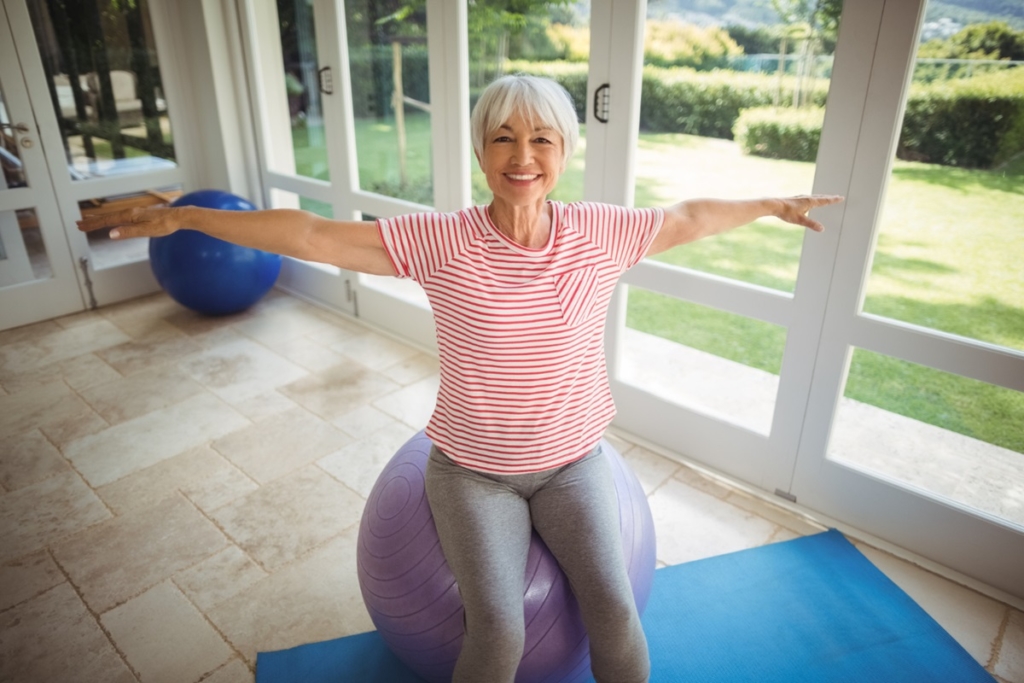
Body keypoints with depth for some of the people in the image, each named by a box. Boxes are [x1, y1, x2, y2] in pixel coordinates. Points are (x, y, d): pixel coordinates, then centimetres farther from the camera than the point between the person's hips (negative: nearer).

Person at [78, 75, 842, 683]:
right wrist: (184, 217, -18)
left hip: (572, 460, 2)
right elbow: (310, 235, -16)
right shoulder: (441, 242, -17)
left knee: (613, 604, -11)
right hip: (473, 469, -1)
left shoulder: (599, 234, -10)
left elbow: (689, 217, 6)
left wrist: (771, 203, 20)